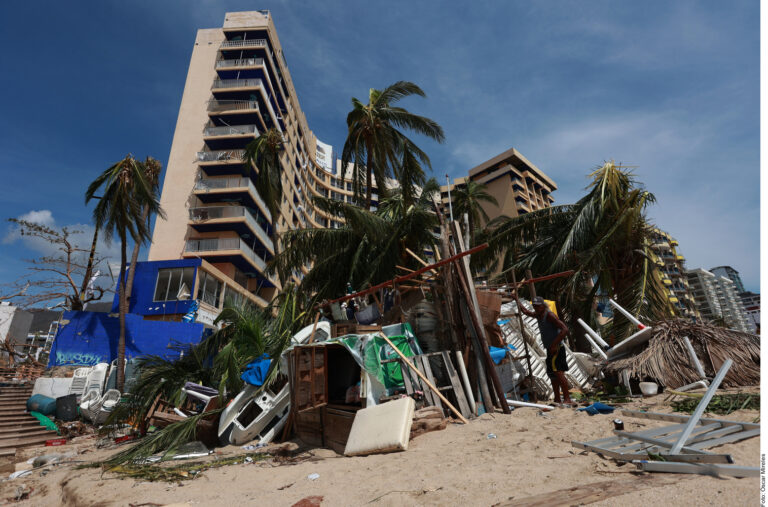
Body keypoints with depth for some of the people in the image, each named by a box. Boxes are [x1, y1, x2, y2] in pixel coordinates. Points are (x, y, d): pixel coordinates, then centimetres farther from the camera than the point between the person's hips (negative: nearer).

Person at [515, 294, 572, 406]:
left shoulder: (549, 315, -14)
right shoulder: (538, 315, 12)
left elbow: (565, 329, -23)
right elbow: (525, 311, 32)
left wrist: (555, 345, -25)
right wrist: (516, 299, 35)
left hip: (557, 349, -9)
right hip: (550, 350, 9)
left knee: (558, 372, -17)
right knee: (552, 374, 12)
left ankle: (567, 398, -17)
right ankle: (557, 399, 20)